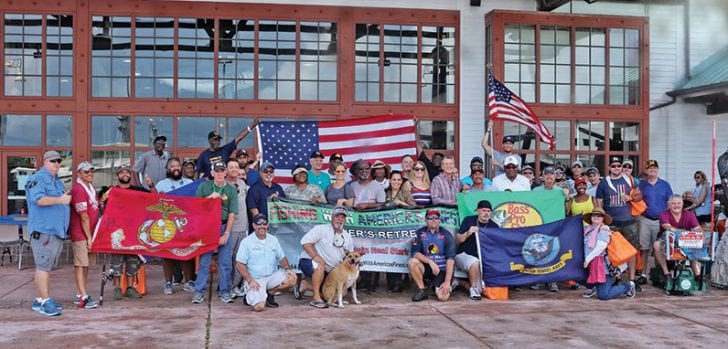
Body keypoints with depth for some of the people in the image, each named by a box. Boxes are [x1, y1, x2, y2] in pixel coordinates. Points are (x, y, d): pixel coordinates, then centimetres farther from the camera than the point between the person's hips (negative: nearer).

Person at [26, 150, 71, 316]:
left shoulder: (58, 181, 22)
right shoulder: (37, 179, -6)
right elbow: (38, 199, -22)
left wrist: (66, 198, 15)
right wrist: (59, 200, -23)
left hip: (57, 231, 9)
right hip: (43, 230, -9)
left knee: (44, 266, 12)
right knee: (43, 265, -10)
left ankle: (39, 300, 18)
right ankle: (45, 301, -11)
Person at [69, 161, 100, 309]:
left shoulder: (90, 187, 14)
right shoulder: (78, 189, -16)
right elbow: (84, 217, -17)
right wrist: (89, 237, -16)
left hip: (90, 232, 9)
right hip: (81, 233, -9)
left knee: (86, 264, 12)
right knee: (81, 264, -6)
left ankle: (80, 295, 18)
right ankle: (83, 297, -6)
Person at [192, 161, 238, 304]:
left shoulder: (231, 190, 1)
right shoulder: (204, 186, 4)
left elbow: (232, 214, -1)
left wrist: (226, 234, -7)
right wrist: (210, 197, -10)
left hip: (224, 227, 0)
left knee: (225, 262, 2)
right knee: (204, 261, 1)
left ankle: (224, 291, 12)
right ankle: (199, 291, 8)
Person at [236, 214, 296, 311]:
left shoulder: (273, 240, 12)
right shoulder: (246, 242, -2)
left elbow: (282, 258, 16)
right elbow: (239, 264, -6)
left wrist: (287, 268, -6)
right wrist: (250, 280, -17)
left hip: (272, 277, 5)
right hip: (255, 280, -4)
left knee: (292, 278, -22)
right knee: (259, 306, -26)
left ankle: (270, 293, 2)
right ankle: (251, 296, 10)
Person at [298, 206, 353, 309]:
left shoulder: (348, 238, 7)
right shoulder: (321, 229, -12)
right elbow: (305, 241, -21)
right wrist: (315, 256, -34)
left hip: (328, 272, 7)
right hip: (308, 261, -7)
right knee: (320, 266, -40)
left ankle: (306, 286, 18)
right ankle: (316, 298, -29)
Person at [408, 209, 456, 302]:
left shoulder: (446, 235, -5)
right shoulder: (420, 233, 1)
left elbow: (450, 258, -13)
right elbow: (414, 253, -9)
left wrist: (447, 282, -22)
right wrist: (430, 261, -25)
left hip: (443, 270, -2)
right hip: (427, 267, 2)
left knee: (443, 297, -24)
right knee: (412, 262, -29)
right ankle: (422, 290, -10)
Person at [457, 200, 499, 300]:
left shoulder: (494, 226, 3)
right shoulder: (468, 220, 1)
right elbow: (458, 240, -1)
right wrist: (468, 233, -19)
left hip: (483, 258, 3)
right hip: (464, 255, -3)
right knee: (475, 263, -35)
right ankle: (474, 289, -17)